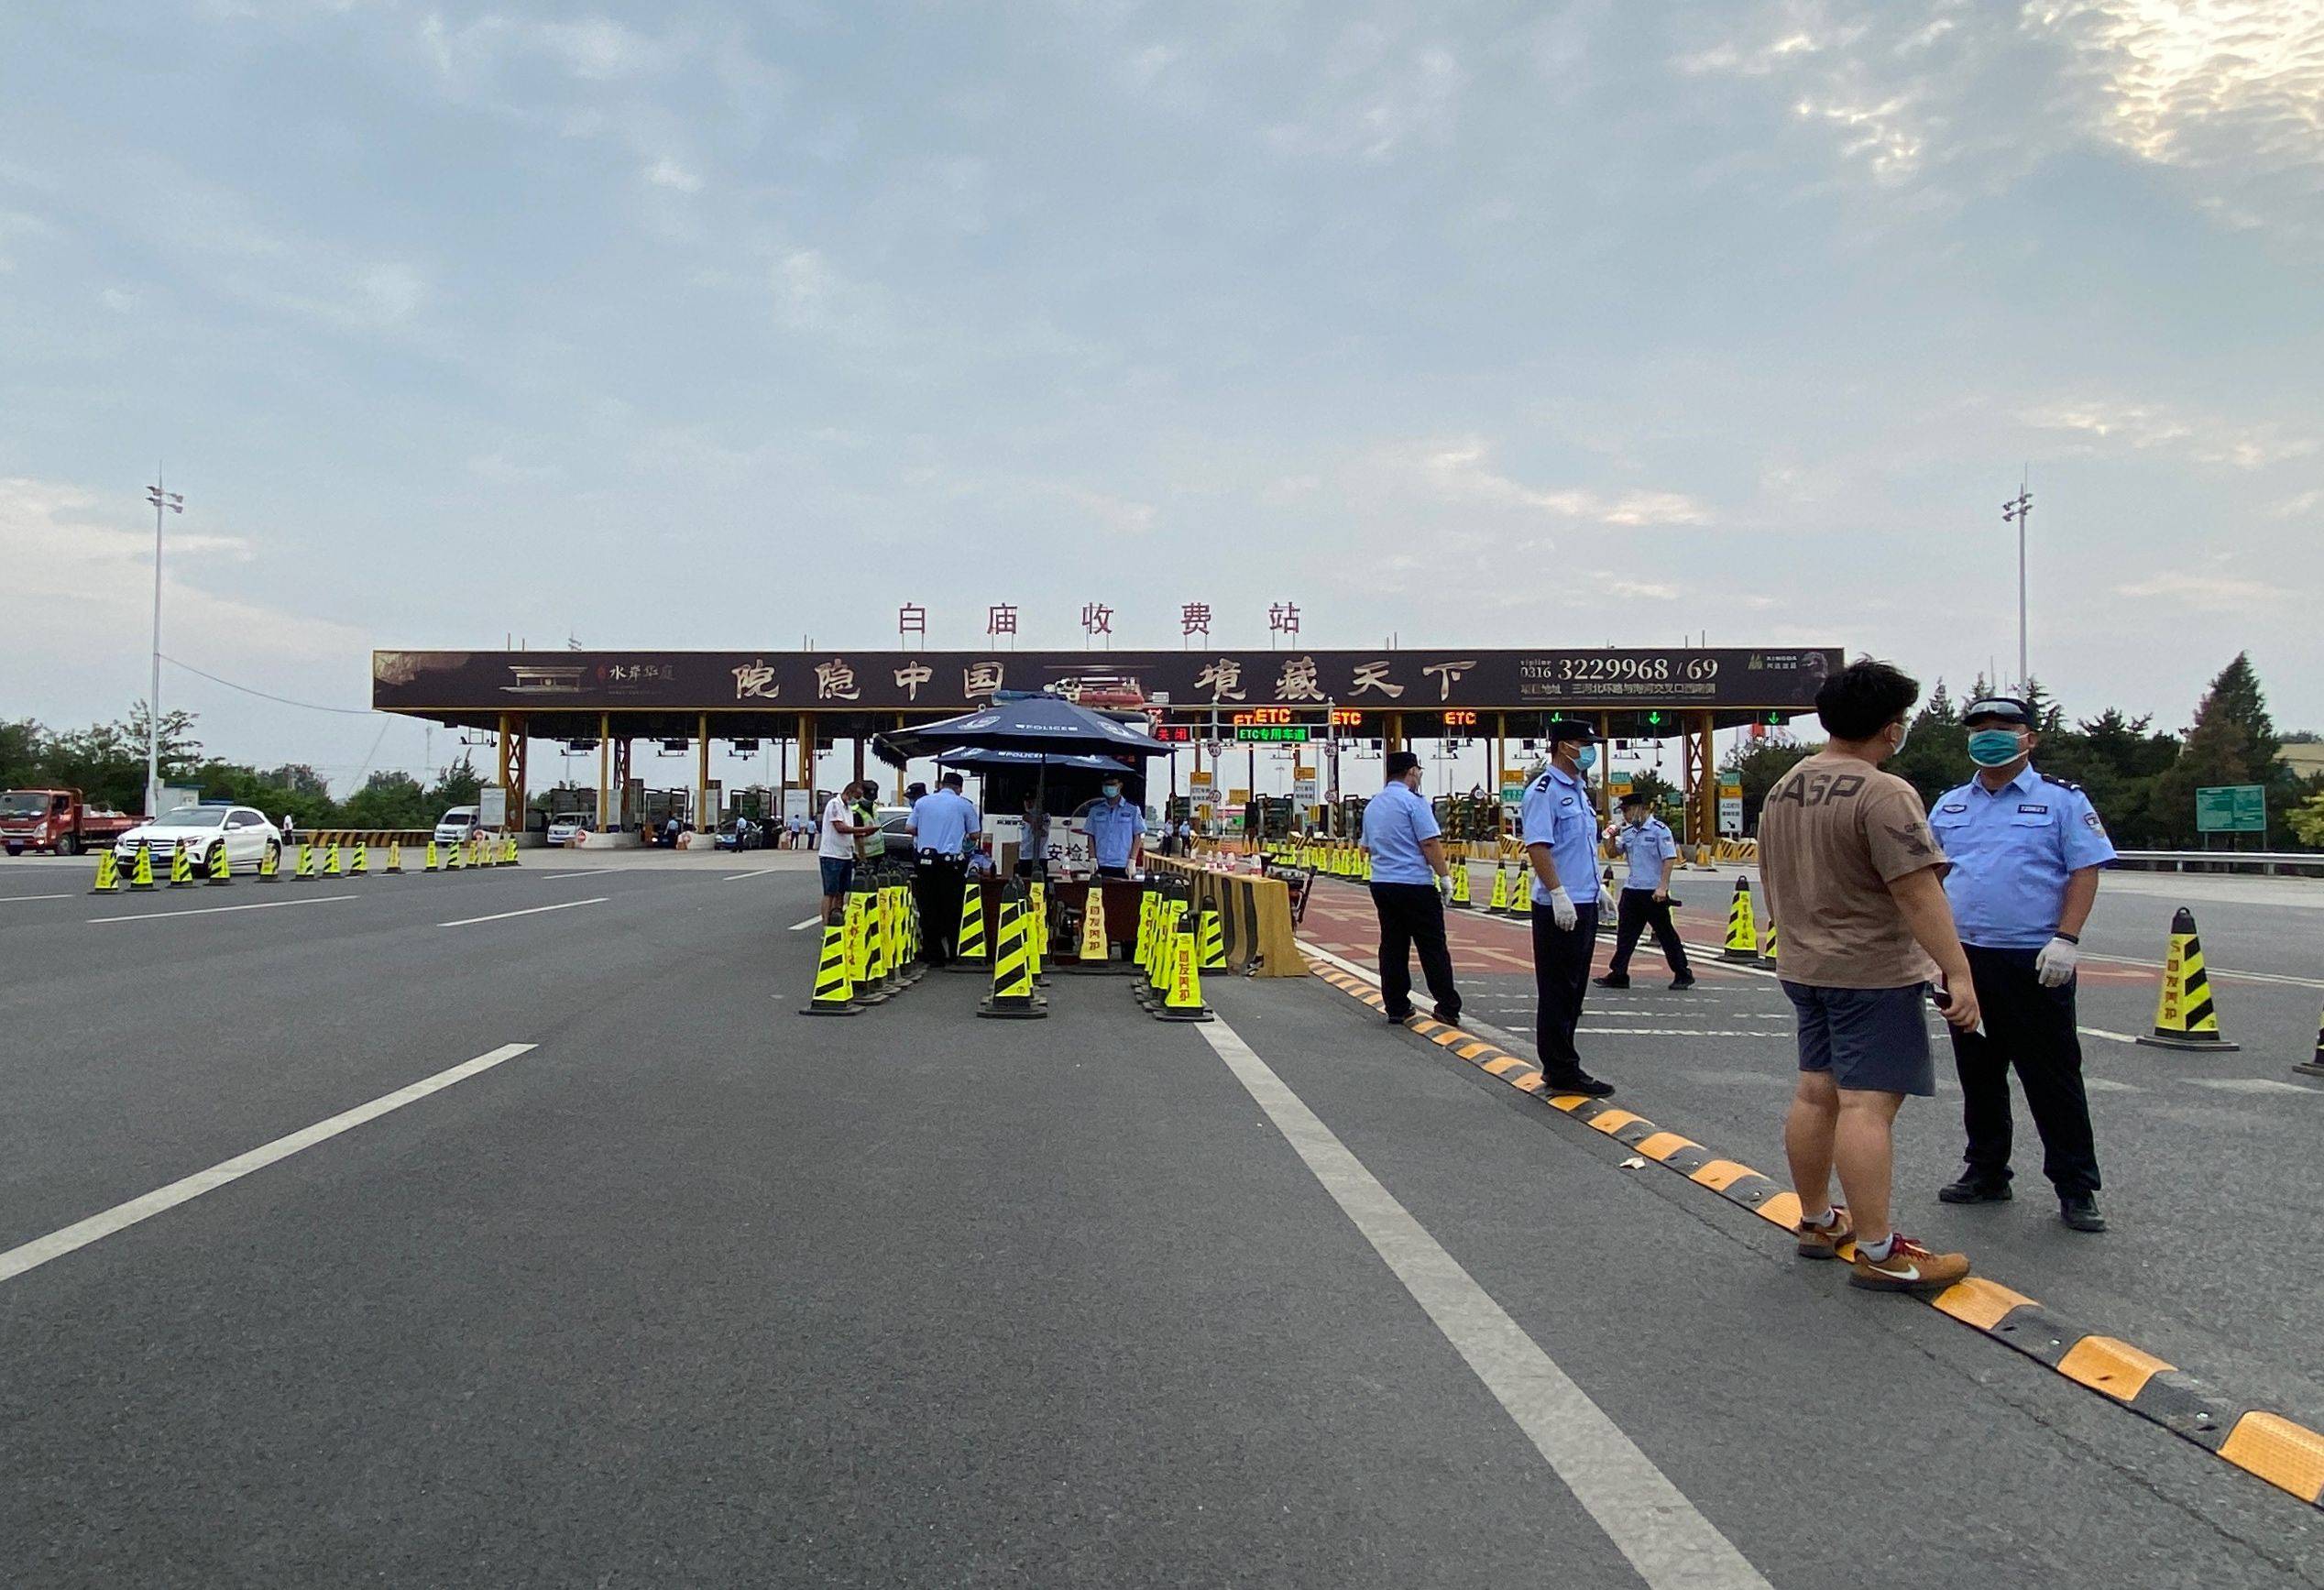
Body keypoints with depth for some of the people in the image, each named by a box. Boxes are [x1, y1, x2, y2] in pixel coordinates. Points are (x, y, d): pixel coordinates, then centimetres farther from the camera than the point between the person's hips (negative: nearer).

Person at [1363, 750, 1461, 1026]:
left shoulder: (1372, 805, 14)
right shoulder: (1413, 802, -10)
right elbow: (1430, 843, -14)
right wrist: (1444, 875, -9)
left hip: (1381, 882, 7)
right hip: (1415, 884, -7)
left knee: (1392, 947, 9)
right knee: (1432, 947, -2)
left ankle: (1397, 1008, 10)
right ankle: (1448, 1007, -2)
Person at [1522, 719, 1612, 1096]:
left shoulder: (1579, 789, 17)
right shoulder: (1544, 790, -13)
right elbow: (1537, 846, -21)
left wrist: (1599, 888, 22)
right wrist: (1559, 894, -25)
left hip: (1584, 906, 10)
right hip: (1558, 908, -10)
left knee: (1573, 989, 15)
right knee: (1558, 991, -3)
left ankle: (1560, 1065, 23)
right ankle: (1561, 1071, 3)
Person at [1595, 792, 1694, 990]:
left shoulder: (1660, 830, -10)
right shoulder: (1627, 832, 11)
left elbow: (1670, 859, -13)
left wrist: (1662, 887, -19)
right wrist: (1612, 838, -2)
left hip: (1654, 892, -7)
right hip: (1631, 890, 7)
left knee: (1666, 933, 1)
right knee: (1625, 933, 5)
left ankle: (1683, 975, 12)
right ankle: (1618, 975, 9)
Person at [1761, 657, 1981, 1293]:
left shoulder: (1783, 789, 10)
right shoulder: (1883, 795, -17)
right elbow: (1918, 891, -22)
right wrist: (1958, 973, -20)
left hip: (1805, 967, 9)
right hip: (1873, 973, -8)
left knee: (1816, 1092, 14)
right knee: (1868, 1103, -7)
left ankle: (1815, 1221, 25)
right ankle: (1877, 1251, -3)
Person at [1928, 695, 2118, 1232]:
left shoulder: (2062, 800, 0)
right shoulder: (1949, 806, 13)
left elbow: (2086, 870, -6)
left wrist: (2066, 939, -16)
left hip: (2035, 964, -5)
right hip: (1965, 960, 5)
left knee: (2053, 1078, -1)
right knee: (1978, 1075, 13)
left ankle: (2076, 1188, 9)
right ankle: (1986, 1173, 25)